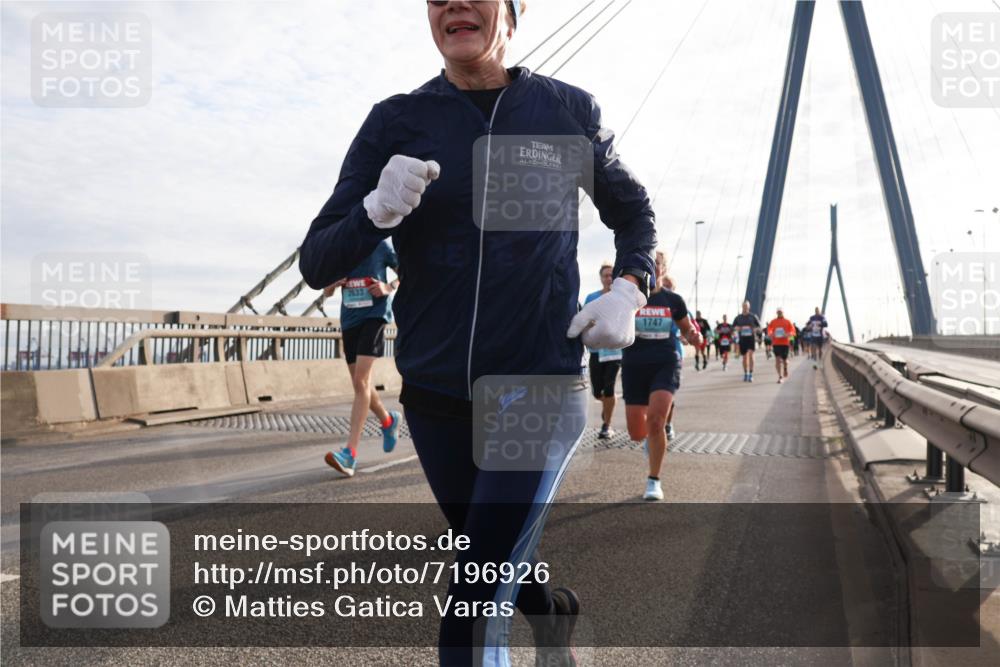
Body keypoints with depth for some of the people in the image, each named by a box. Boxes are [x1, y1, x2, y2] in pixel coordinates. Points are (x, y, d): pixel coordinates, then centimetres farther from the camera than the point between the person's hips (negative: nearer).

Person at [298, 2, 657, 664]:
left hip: (541, 390, -2)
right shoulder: (397, 121, -1)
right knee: (495, 554, 25)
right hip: (434, 396, 3)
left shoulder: (571, 110, -1)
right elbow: (317, 264, -3)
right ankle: (552, 613, 56)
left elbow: (635, 211, 15)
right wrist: (378, 210, -23)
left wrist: (630, 289, -3)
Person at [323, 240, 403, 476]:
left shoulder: (380, 246, -2)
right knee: (360, 384, 12)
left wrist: (390, 287, -12)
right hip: (349, 320, 6)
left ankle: (350, 452, -23)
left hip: (374, 315, -5)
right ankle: (388, 420, 41)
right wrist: (332, 283, -10)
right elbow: (327, 292, 14)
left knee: (361, 381, -18)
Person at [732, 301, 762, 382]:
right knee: (744, 357, 9)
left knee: (750, 354, -19)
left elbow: (759, 327, 7)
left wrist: (755, 329, -15)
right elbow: (733, 327, 13)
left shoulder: (753, 316, 3)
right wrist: (737, 328, -10)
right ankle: (745, 374, 24)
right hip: (742, 338, 3)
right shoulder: (738, 318, 8)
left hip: (751, 338, -3)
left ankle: (751, 374, -15)